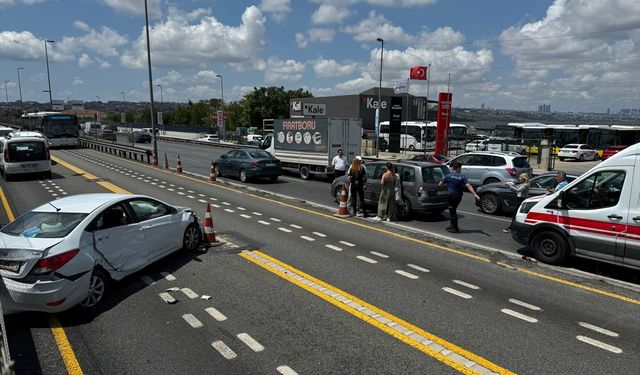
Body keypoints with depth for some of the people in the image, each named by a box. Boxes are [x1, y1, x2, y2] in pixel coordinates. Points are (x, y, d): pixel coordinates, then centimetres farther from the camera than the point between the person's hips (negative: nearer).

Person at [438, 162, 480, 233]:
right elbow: (468, 186, -13)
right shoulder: (462, 177, -4)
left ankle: (455, 228, 4)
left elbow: (440, 184, 0)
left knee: (452, 211, 3)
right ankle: (453, 225, 29)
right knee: (453, 210, 19)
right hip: (459, 196, 4)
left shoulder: (448, 176, -8)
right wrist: (475, 194, -16)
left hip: (451, 196, -4)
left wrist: (446, 185, 20)